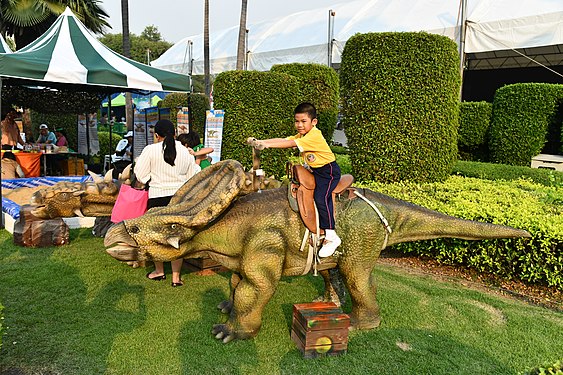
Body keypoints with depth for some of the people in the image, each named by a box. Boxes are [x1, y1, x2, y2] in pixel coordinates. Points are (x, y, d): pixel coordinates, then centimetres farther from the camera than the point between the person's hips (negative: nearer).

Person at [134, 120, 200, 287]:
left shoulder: (151, 150, -7)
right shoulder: (185, 151, 2)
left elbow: (140, 175, -3)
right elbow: (192, 177, 10)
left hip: (157, 196, -2)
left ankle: (159, 271, 30)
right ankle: (176, 276, 11)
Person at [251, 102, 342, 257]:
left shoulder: (314, 135, -21)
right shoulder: (301, 135, 9)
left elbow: (290, 144, -30)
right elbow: (282, 140, -1)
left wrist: (267, 145, -33)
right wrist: (260, 142, -12)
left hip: (329, 171, -10)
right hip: (315, 170, 10)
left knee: (320, 197, -25)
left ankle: (331, 236, -20)